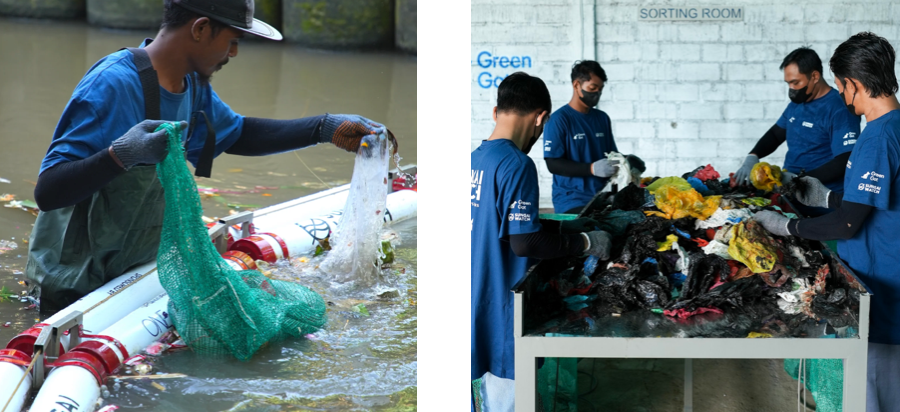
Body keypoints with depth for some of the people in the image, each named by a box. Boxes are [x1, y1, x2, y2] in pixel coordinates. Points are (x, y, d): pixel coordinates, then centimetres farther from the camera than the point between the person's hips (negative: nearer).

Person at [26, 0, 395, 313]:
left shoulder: (192, 85, 2)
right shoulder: (113, 85, -26)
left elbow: (237, 134, 22)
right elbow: (47, 191, -30)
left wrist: (327, 128, 12)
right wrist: (120, 155, -47)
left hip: (133, 273, 8)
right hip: (75, 293, -8)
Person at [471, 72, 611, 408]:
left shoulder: (476, 159, 7)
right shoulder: (517, 165, -17)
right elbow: (525, 242, -20)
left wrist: (563, 228, 19)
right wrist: (586, 242, -8)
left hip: (476, 300, 8)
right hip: (503, 305, -8)